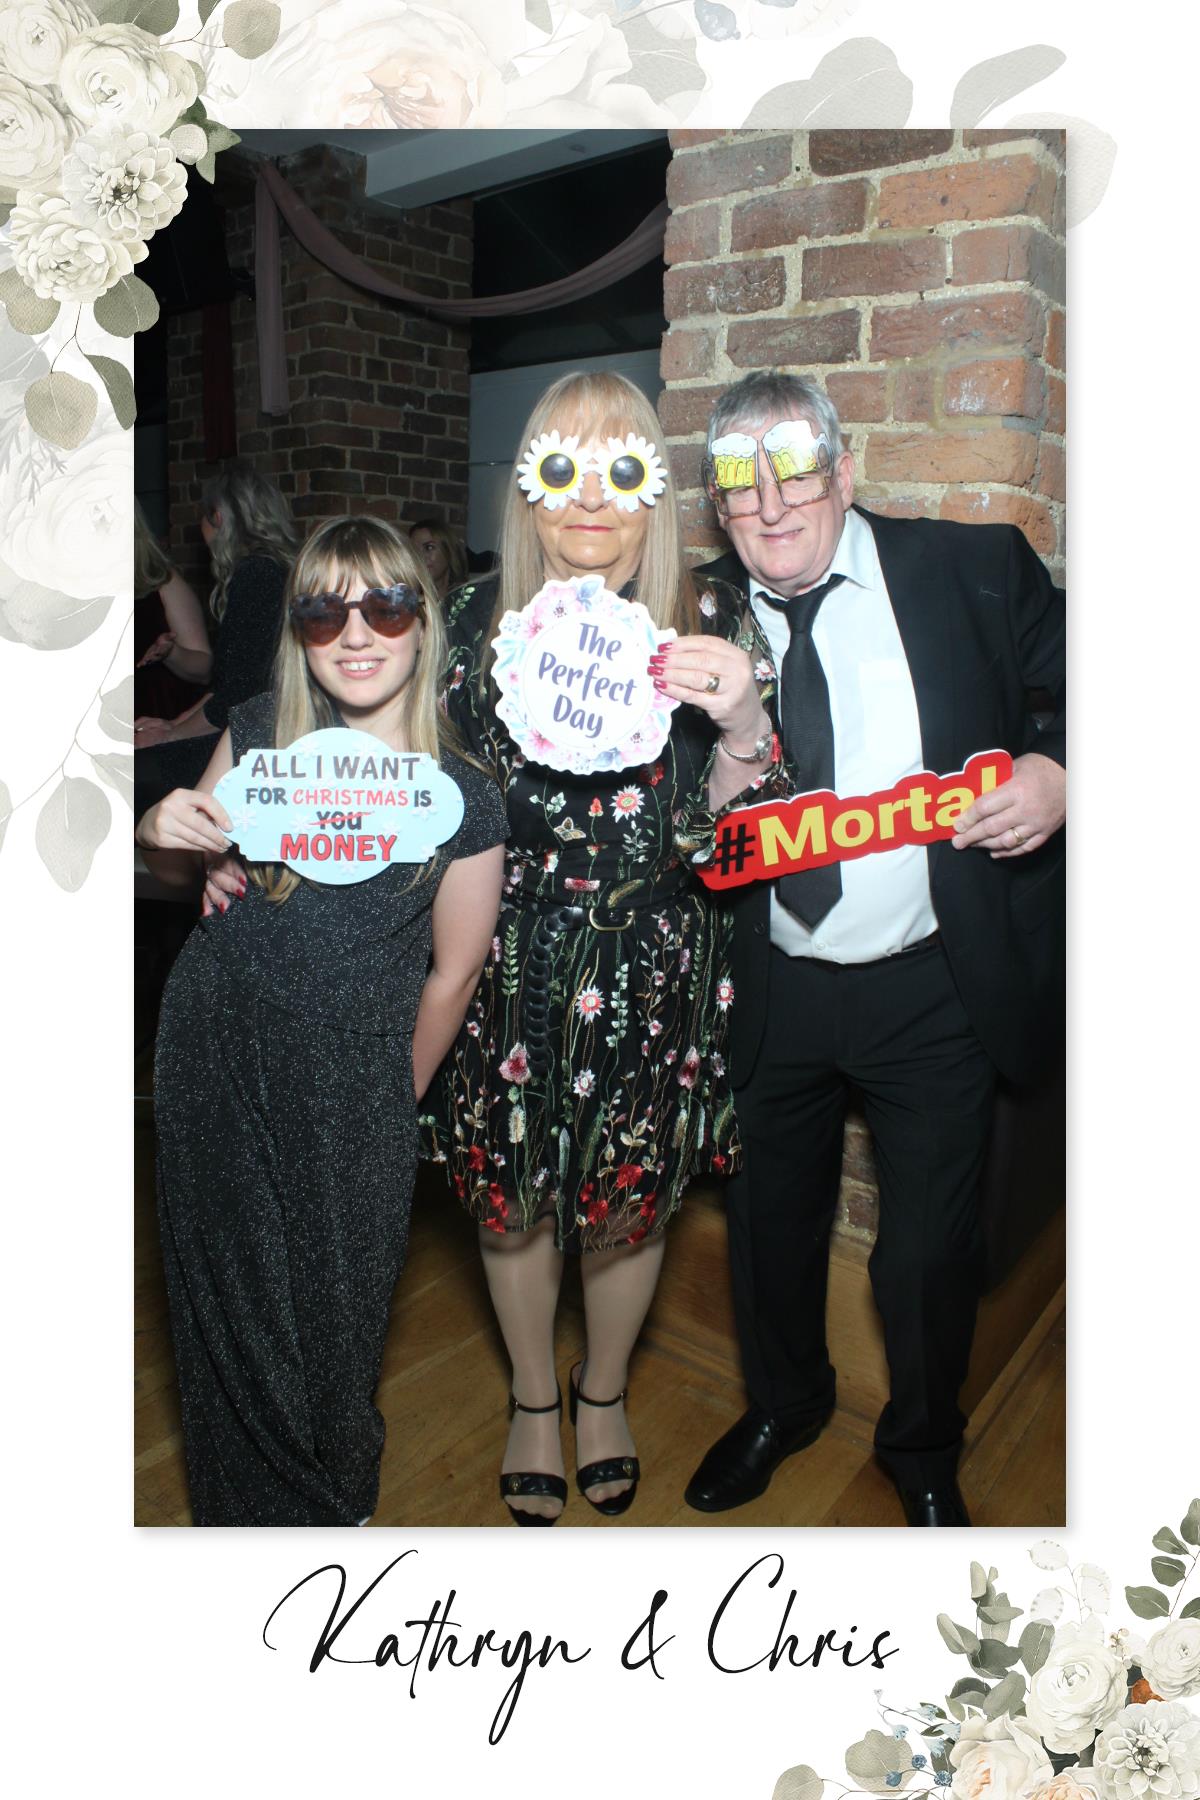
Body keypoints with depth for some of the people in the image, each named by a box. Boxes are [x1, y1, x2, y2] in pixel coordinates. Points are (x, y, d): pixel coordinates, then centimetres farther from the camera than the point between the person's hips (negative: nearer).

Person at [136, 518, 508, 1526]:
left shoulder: (466, 800, -14)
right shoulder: (259, 733, -6)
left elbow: (451, 976, -5)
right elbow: (195, 862, 10)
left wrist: (392, 1106, 4)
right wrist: (163, 831, -13)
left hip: (350, 1088, -3)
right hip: (210, 1060, 3)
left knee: (333, 1316, 14)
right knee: (228, 1296, 19)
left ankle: (334, 1497, 49)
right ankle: (248, 1505, 50)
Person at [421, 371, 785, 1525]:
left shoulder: (703, 620, -6)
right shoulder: (480, 616, 0)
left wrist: (742, 722, -26)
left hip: (650, 971, -1)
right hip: (508, 962, 2)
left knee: (630, 1198, 14)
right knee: (510, 1195, 14)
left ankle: (603, 1388, 46)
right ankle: (533, 1397, 44)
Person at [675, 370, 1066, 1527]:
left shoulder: (973, 568, -5)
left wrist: (1055, 770, -17)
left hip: (936, 988, -2)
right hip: (769, 988, 2)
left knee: (930, 1247, 14)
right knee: (769, 1222, 21)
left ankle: (923, 1452, 45)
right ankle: (782, 1403, 52)